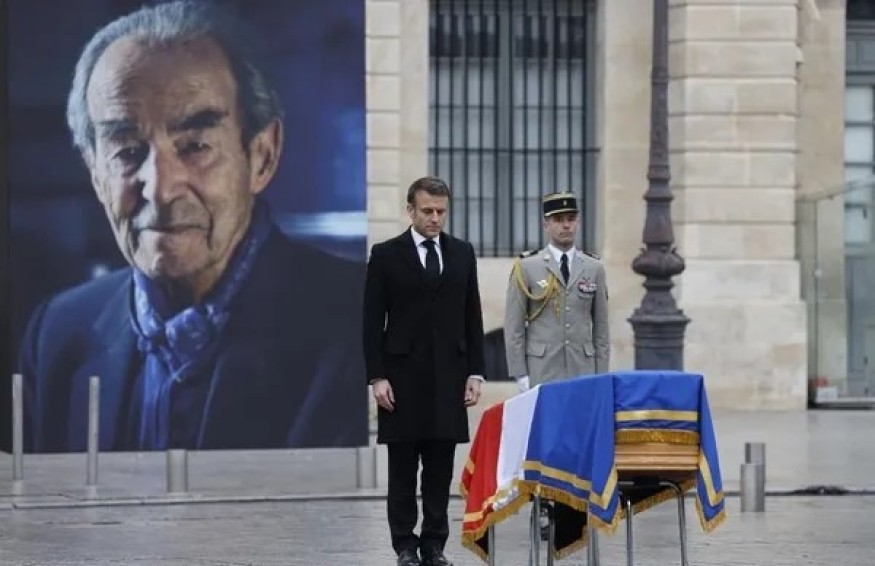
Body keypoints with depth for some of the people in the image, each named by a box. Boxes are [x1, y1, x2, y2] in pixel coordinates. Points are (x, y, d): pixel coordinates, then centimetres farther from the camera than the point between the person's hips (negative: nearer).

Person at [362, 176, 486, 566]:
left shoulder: (462, 253, 8)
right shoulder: (386, 255, -1)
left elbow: (472, 318, 10)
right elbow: (373, 322, -2)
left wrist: (475, 373, 3)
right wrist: (377, 377, -9)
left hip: (448, 376, 2)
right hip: (403, 375, -2)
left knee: (441, 467, 3)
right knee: (403, 467, 2)